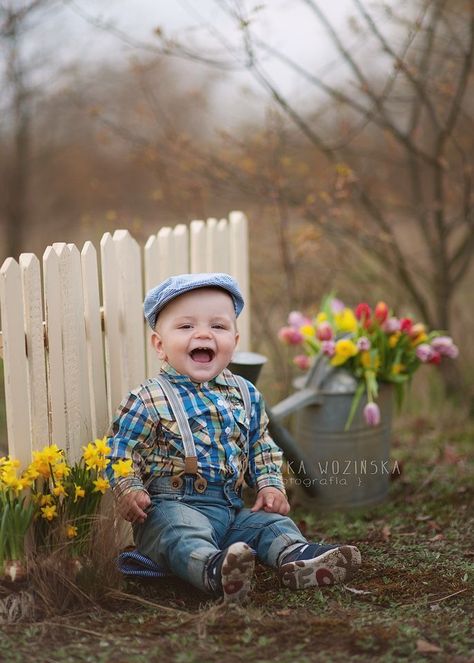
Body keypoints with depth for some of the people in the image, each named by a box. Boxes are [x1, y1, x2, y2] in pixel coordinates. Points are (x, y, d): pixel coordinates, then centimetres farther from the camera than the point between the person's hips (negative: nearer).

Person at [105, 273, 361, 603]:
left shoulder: (245, 395, 14)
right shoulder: (150, 400, -2)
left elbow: (262, 447, 25)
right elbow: (119, 449, -2)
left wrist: (271, 485, 11)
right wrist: (129, 490, -17)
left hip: (232, 508, 7)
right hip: (172, 505, -6)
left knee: (271, 521, -12)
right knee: (182, 531, -35)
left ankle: (296, 557, -37)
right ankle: (214, 570, -61)